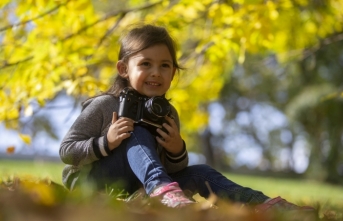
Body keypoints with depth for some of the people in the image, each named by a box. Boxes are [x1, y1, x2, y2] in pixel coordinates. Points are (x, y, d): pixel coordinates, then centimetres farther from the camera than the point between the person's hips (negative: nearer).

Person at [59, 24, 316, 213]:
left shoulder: (168, 114, 2)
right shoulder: (104, 106, -12)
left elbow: (173, 170, 6)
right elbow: (66, 151, -12)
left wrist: (177, 151, -18)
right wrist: (106, 143, -29)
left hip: (137, 186, 6)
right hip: (91, 183, -6)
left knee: (198, 173, -7)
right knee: (138, 133, -27)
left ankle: (263, 204, -21)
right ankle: (165, 192, -53)